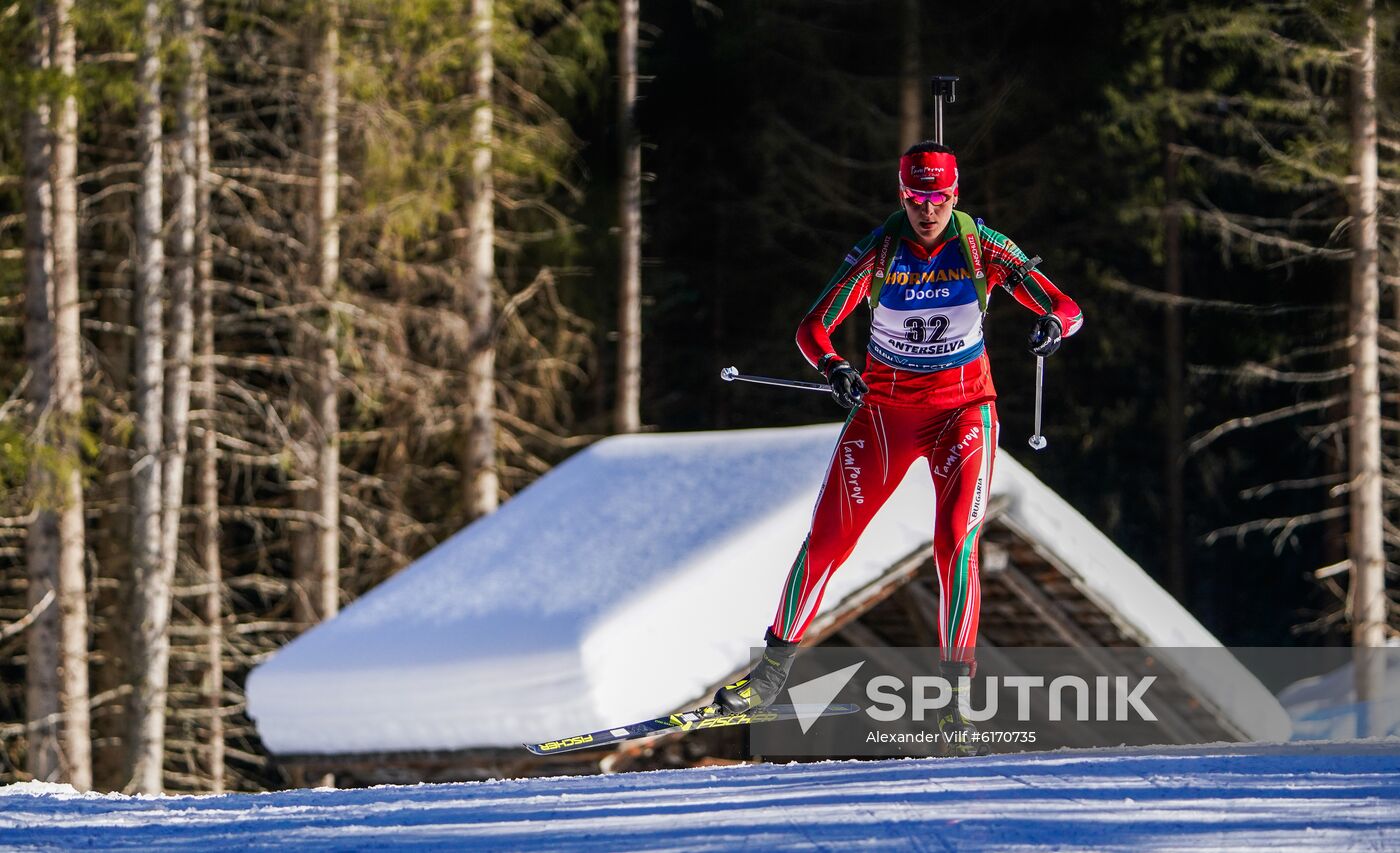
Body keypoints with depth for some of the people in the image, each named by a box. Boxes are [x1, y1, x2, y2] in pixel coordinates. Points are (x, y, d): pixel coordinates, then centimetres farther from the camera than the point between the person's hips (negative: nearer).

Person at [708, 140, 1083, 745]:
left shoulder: (983, 249, -12)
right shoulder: (878, 252, -11)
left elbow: (1067, 309, -13)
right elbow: (814, 327, -14)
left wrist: (1053, 322, -38)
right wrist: (831, 366, -37)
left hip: (962, 408, -1)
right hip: (885, 406, 1)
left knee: (956, 541, -18)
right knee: (828, 536, -2)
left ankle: (956, 686, -13)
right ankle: (774, 668, 12)